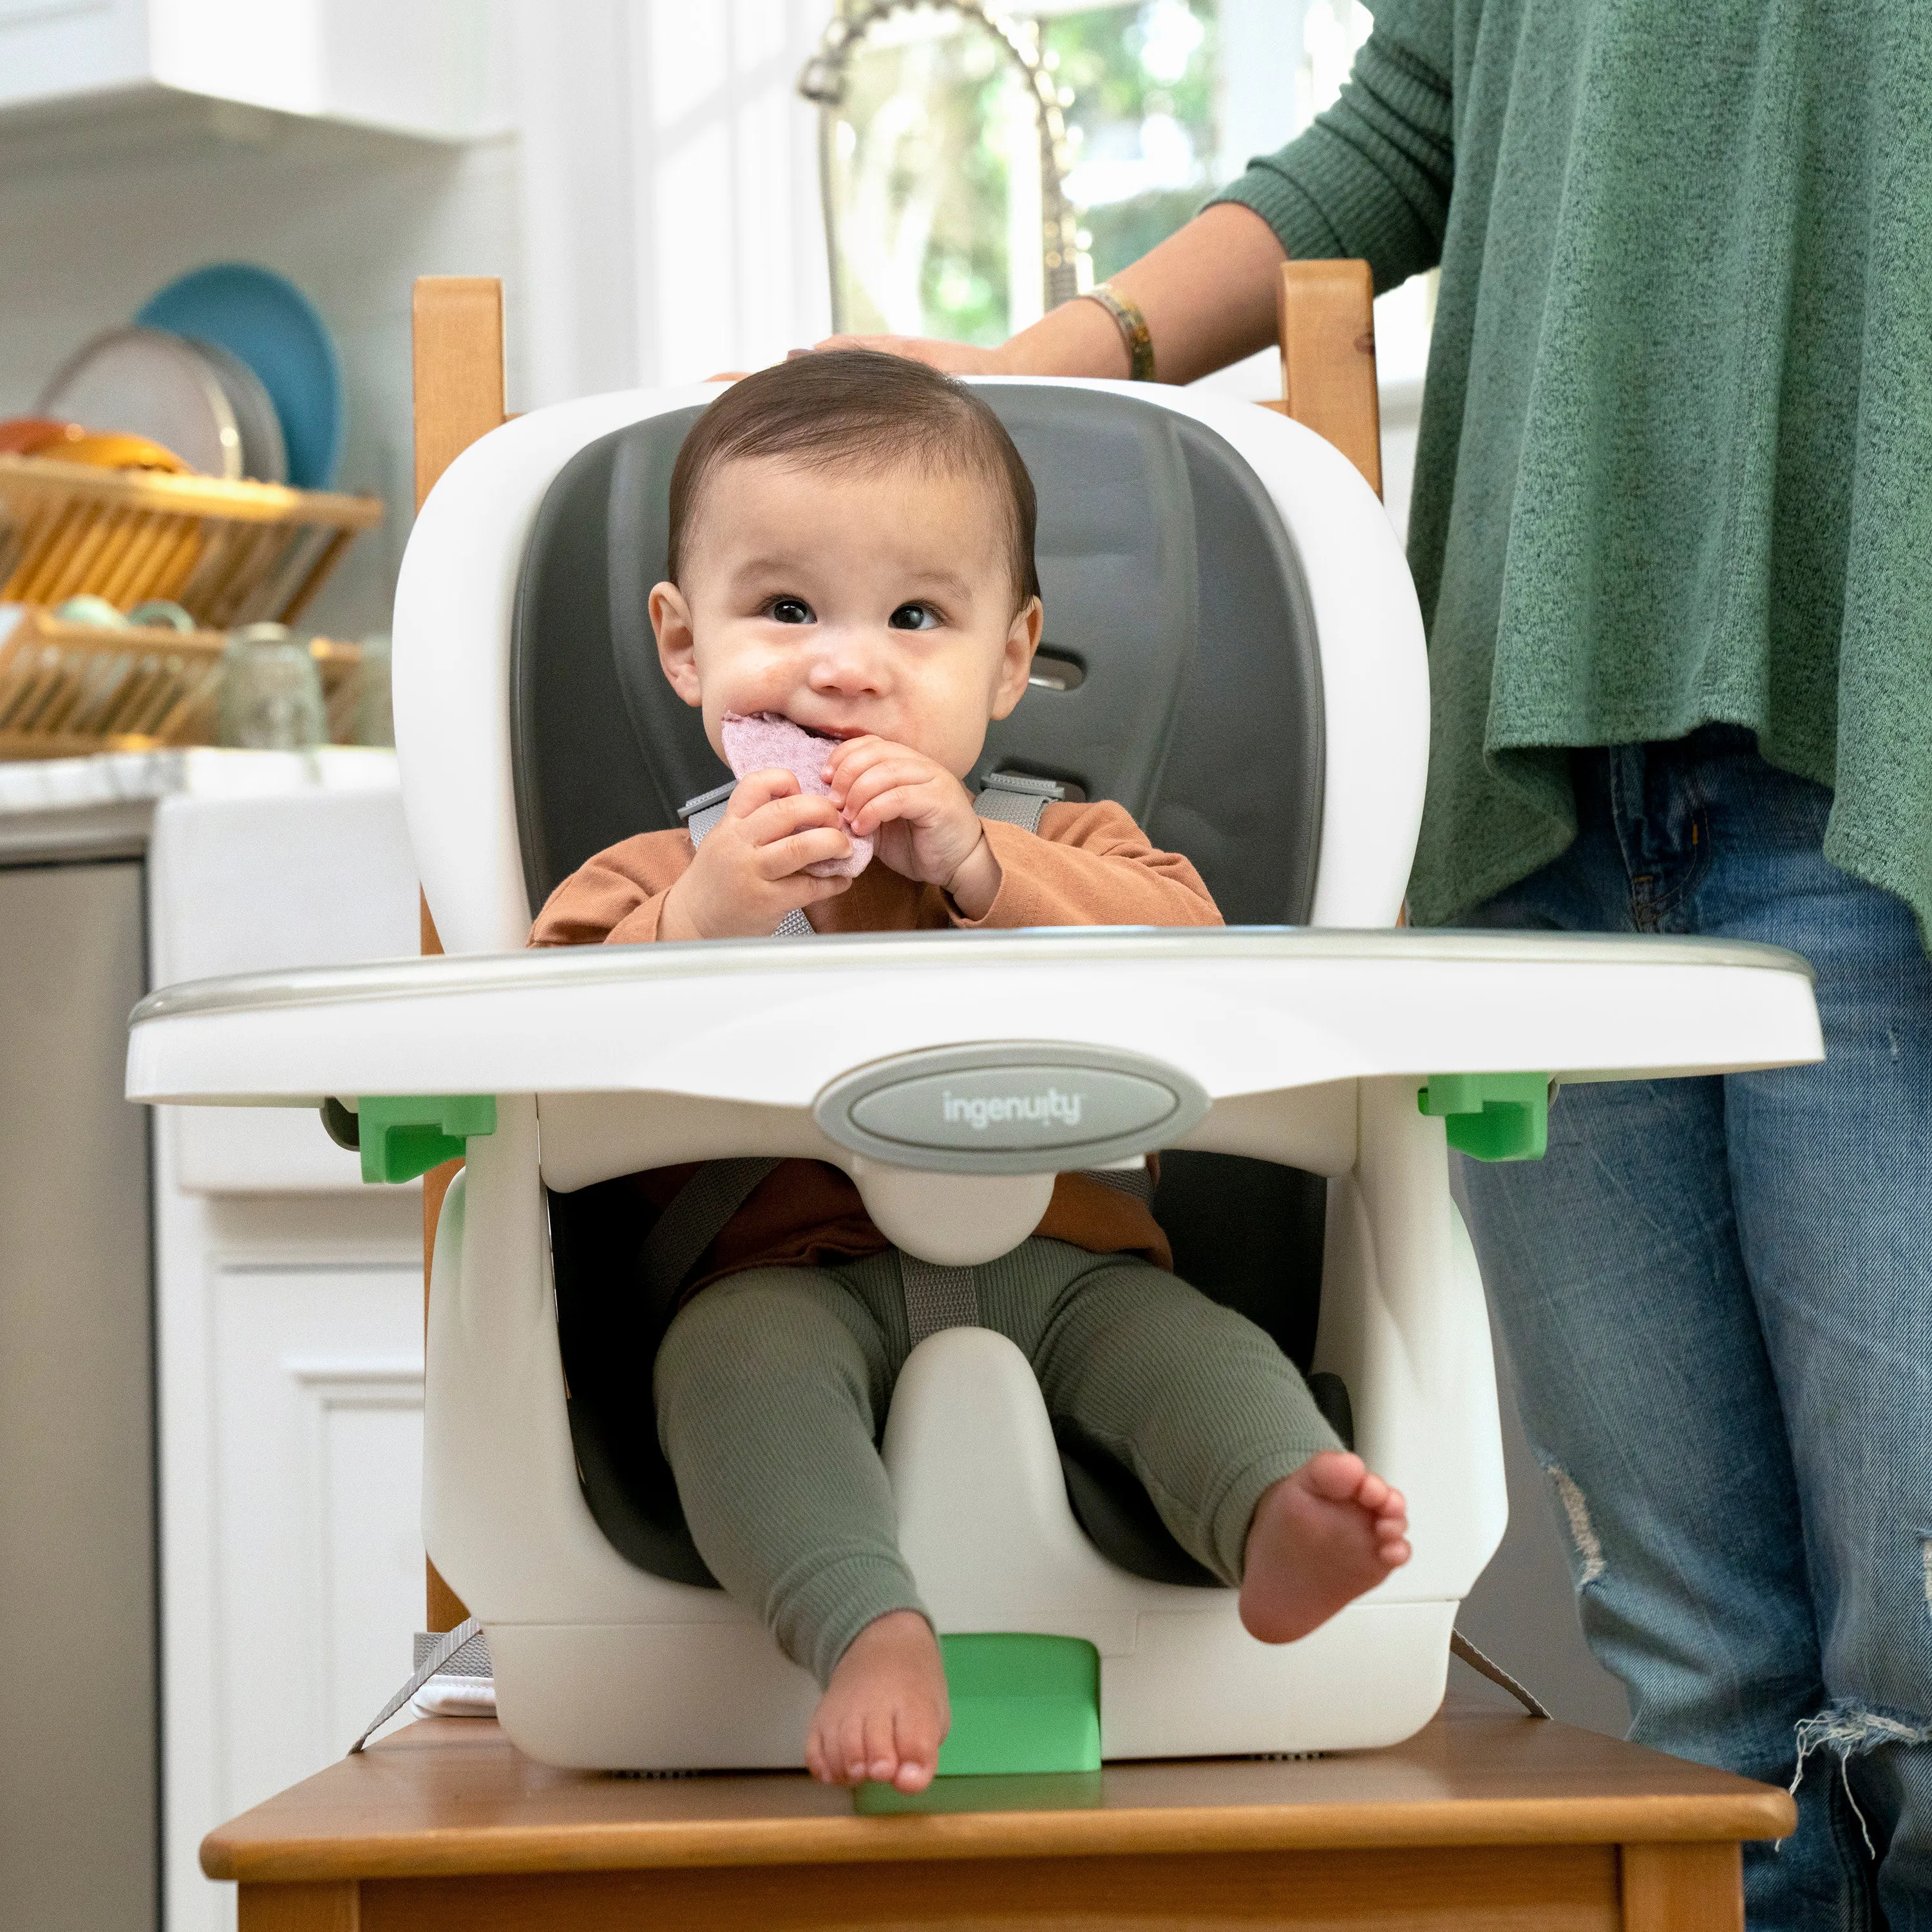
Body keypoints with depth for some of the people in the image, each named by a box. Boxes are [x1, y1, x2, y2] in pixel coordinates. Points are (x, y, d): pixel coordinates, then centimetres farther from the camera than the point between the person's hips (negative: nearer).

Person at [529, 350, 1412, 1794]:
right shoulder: (652, 878, 13)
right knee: (732, 1349, -32)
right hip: (796, 1274, -2)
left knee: (1188, 1334, -26)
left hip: (1056, 1256, 2)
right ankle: (874, 1632, -47)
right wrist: (695, 929, -18)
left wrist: (978, 866, -14)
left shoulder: (1061, 843, 17)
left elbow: (1191, 947, -4)